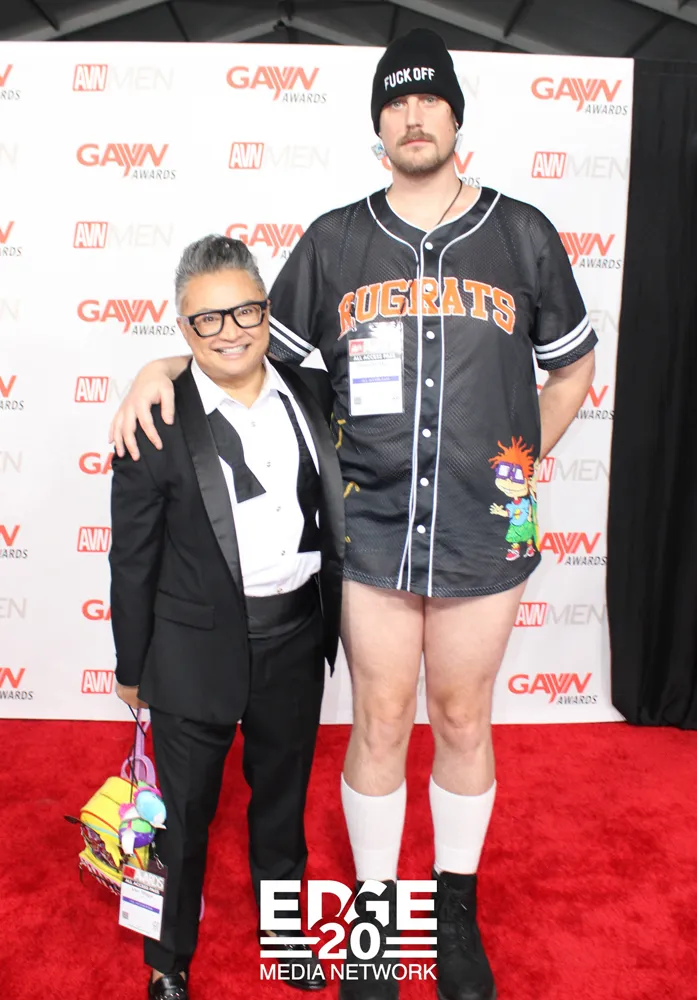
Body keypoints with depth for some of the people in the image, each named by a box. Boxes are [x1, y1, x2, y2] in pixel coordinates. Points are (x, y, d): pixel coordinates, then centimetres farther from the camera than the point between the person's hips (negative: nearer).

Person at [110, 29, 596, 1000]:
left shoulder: (523, 234, 5)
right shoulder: (334, 240, 5)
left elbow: (573, 366, 14)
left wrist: (517, 464, 7)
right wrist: (167, 366, -3)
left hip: (483, 532, 1)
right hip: (372, 530, 0)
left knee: (463, 721, 15)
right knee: (379, 724, 11)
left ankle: (457, 909, 39)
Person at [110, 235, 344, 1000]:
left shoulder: (311, 394, -2)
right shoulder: (156, 422, -13)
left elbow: (333, 510, 7)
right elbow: (132, 555, -7)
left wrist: (335, 616, 7)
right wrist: (133, 665, -1)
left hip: (296, 637, 4)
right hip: (196, 648, -3)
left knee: (283, 796, 24)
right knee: (183, 812, 16)